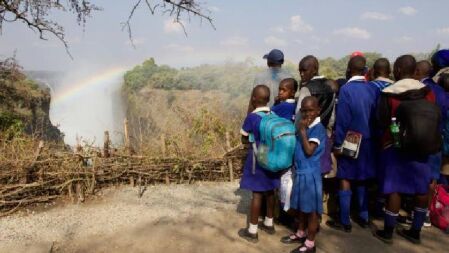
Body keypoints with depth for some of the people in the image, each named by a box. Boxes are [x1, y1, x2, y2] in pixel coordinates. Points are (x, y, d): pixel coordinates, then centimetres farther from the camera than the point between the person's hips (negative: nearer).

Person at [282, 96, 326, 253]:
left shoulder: (318, 128, -17)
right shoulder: (305, 127, 10)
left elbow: (309, 151, -23)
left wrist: (302, 131, -19)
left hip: (310, 174, -8)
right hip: (300, 172, 9)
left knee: (311, 209, 4)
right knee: (301, 206, 21)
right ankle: (301, 233, 37)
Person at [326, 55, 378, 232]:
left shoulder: (346, 89, -17)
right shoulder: (372, 89, -2)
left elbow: (342, 120, -16)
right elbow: (375, 116, 1)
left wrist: (338, 144, -10)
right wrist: (371, 136, 11)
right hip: (367, 142, 5)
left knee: (345, 180, 4)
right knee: (362, 179, 18)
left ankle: (345, 222, 11)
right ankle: (363, 217, 27)